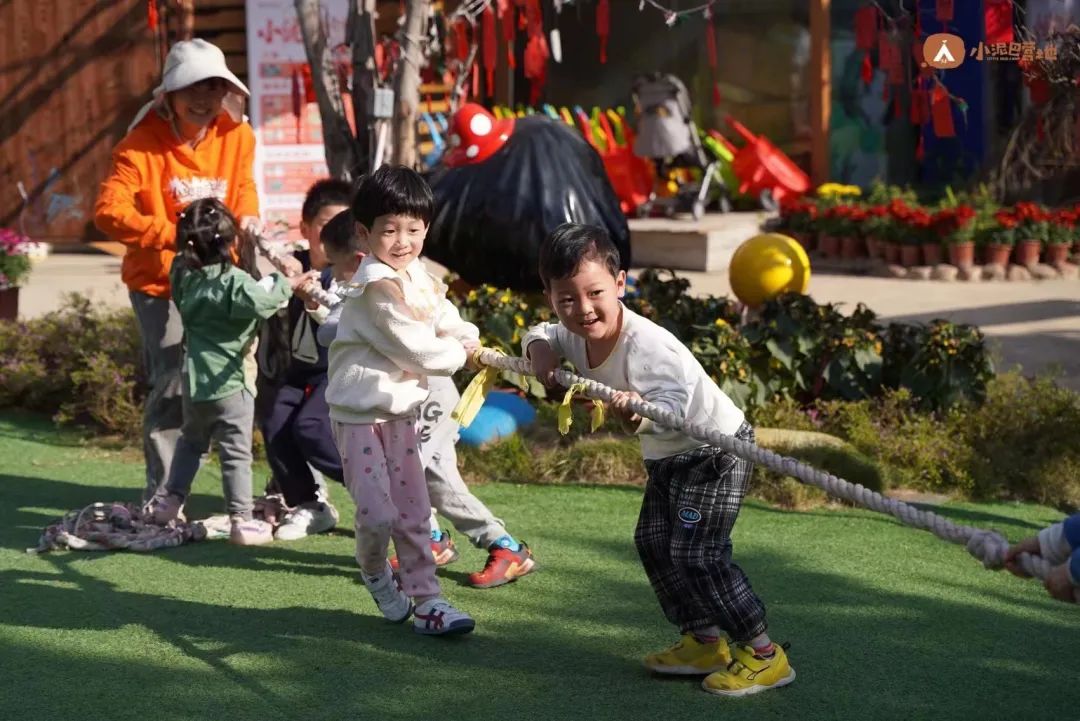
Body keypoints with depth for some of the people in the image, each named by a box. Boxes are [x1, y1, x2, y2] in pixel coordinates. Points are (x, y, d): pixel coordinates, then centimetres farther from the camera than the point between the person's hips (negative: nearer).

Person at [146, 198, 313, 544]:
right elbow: (260, 301, -33)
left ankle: (169, 499, 31)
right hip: (229, 382, -7)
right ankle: (242, 521, 2)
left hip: (195, 379, 7)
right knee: (236, 453, 0)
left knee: (191, 440, 27)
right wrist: (287, 283, -20)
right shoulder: (233, 282, -18)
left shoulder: (185, 275, 3)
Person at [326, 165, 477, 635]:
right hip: (359, 414, -8)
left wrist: (466, 335, 1)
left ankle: (425, 599, 11)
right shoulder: (378, 286, -21)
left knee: (413, 511, 7)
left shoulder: (417, 276, 7)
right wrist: (459, 353, -3)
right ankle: (375, 575, 19)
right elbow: (416, 350, -20)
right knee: (378, 513, -11)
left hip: (400, 410, 8)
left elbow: (443, 315, 22)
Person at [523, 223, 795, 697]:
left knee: (696, 552, -16)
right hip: (666, 456, 10)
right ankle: (704, 641, 24)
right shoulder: (577, 337, -7)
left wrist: (641, 411, -67)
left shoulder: (646, 345, -34)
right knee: (653, 542, 11)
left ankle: (762, 654, -6)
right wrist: (540, 352, -9)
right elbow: (542, 333, 14)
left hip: (715, 447, -10)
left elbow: (672, 408, -45)